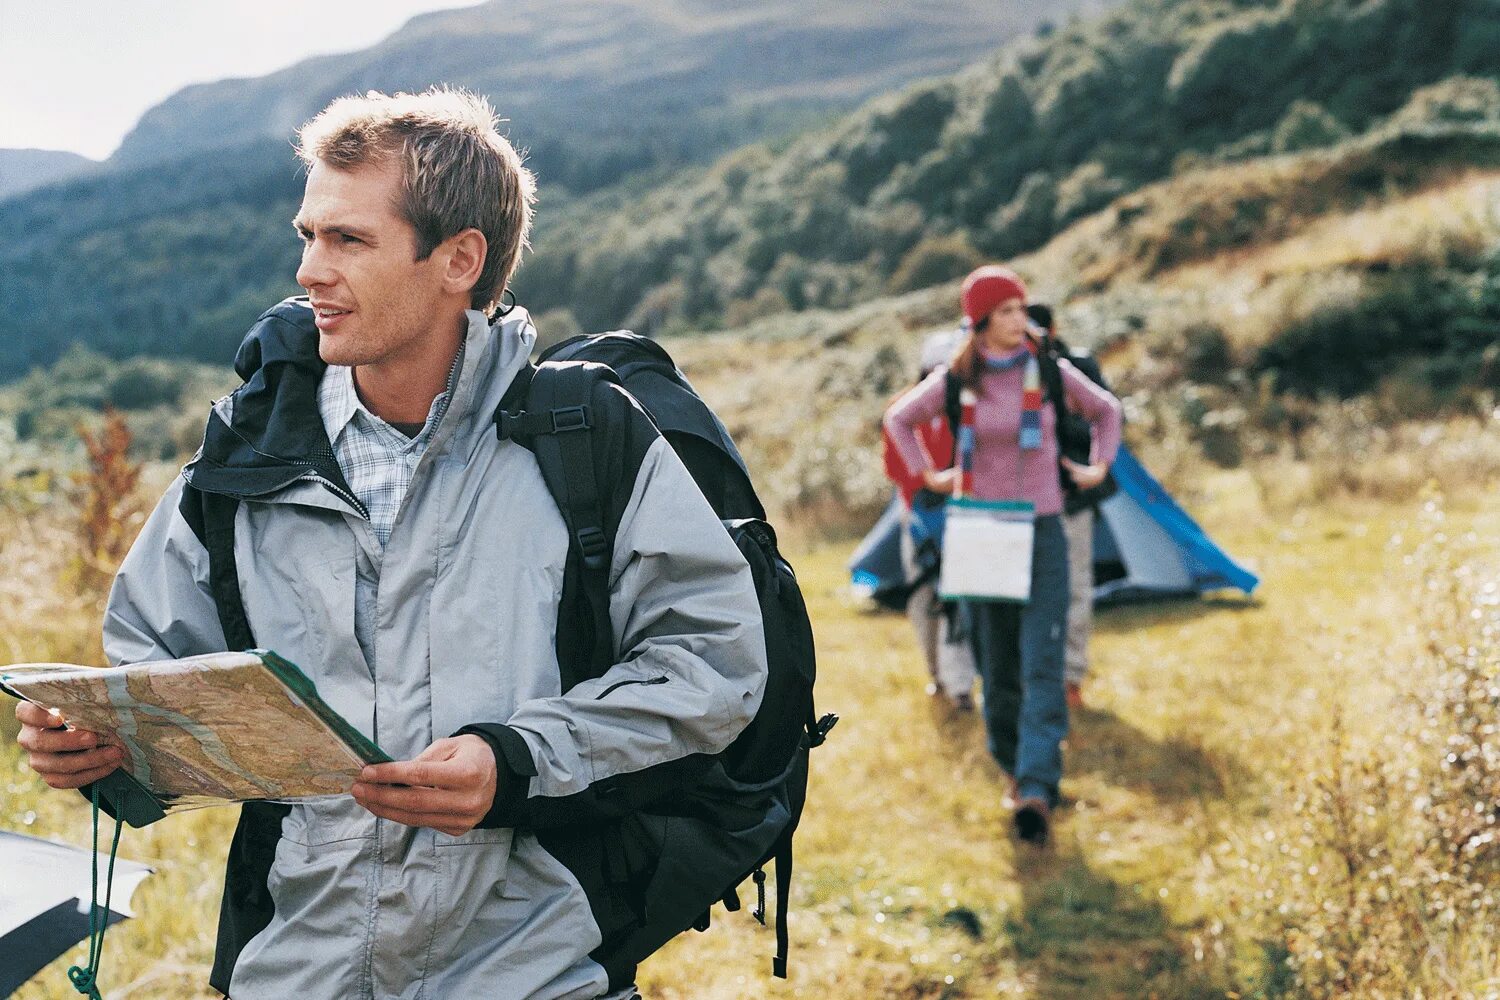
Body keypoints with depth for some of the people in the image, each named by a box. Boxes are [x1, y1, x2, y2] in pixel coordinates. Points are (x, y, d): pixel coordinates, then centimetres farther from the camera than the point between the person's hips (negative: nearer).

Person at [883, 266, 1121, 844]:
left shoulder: (1050, 372, -1)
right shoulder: (955, 381, -1)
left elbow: (1106, 410, 18)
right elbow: (899, 420, 17)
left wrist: (1100, 466, 9)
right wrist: (928, 475, 9)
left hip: (1042, 531, -1)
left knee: (1042, 665, -12)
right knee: (996, 667, 8)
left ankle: (1036, 792, -17)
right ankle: (1014, 767, 29)